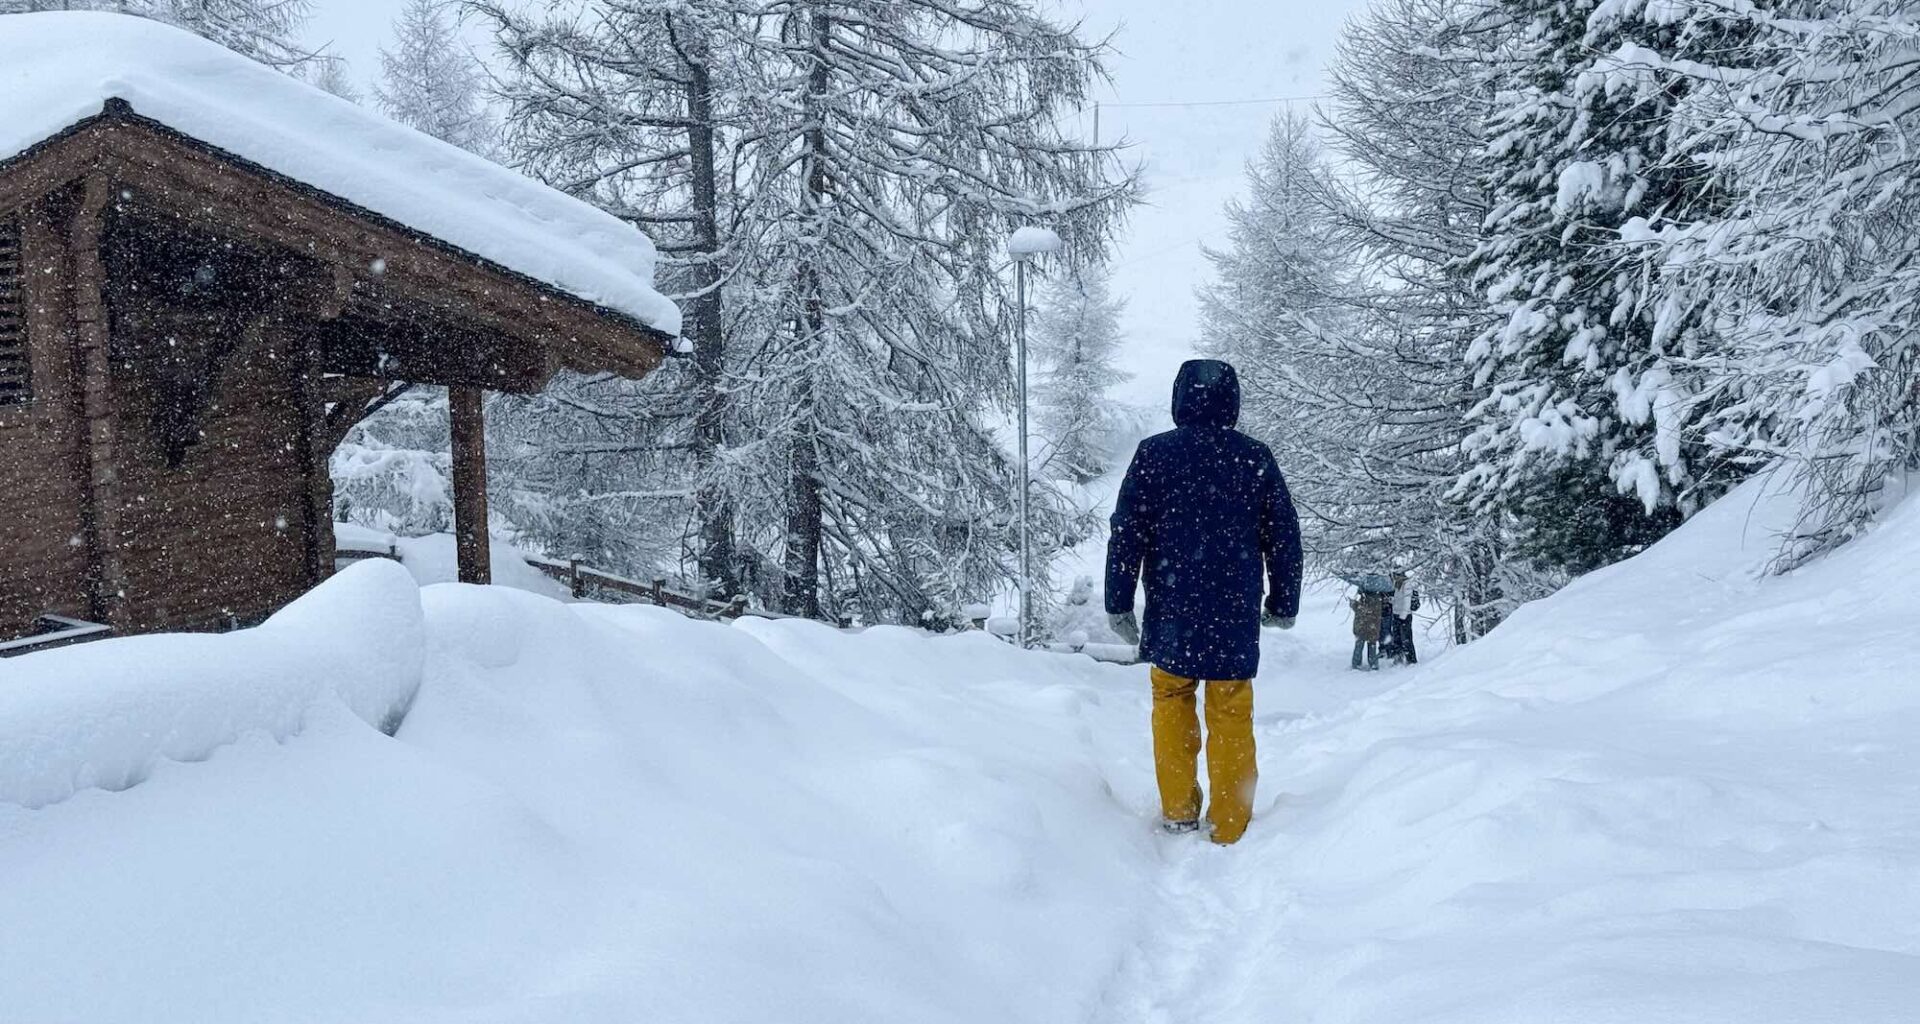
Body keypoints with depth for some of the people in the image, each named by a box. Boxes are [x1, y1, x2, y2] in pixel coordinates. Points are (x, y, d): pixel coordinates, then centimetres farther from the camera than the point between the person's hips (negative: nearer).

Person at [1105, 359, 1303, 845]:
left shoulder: (1153, 453, -2)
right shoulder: (1255, 457, 2)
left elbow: (1126, 534, -4)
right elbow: (1284, 536, 7)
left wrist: (1119, 604, 2)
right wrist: (1283, 604, 18)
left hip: (1171, 613, 0)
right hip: (1236, 616, 1)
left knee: (1172, 704, 16)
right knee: (1232, 718, 6)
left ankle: (1177, 813, 16)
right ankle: (1229, 828, 9)